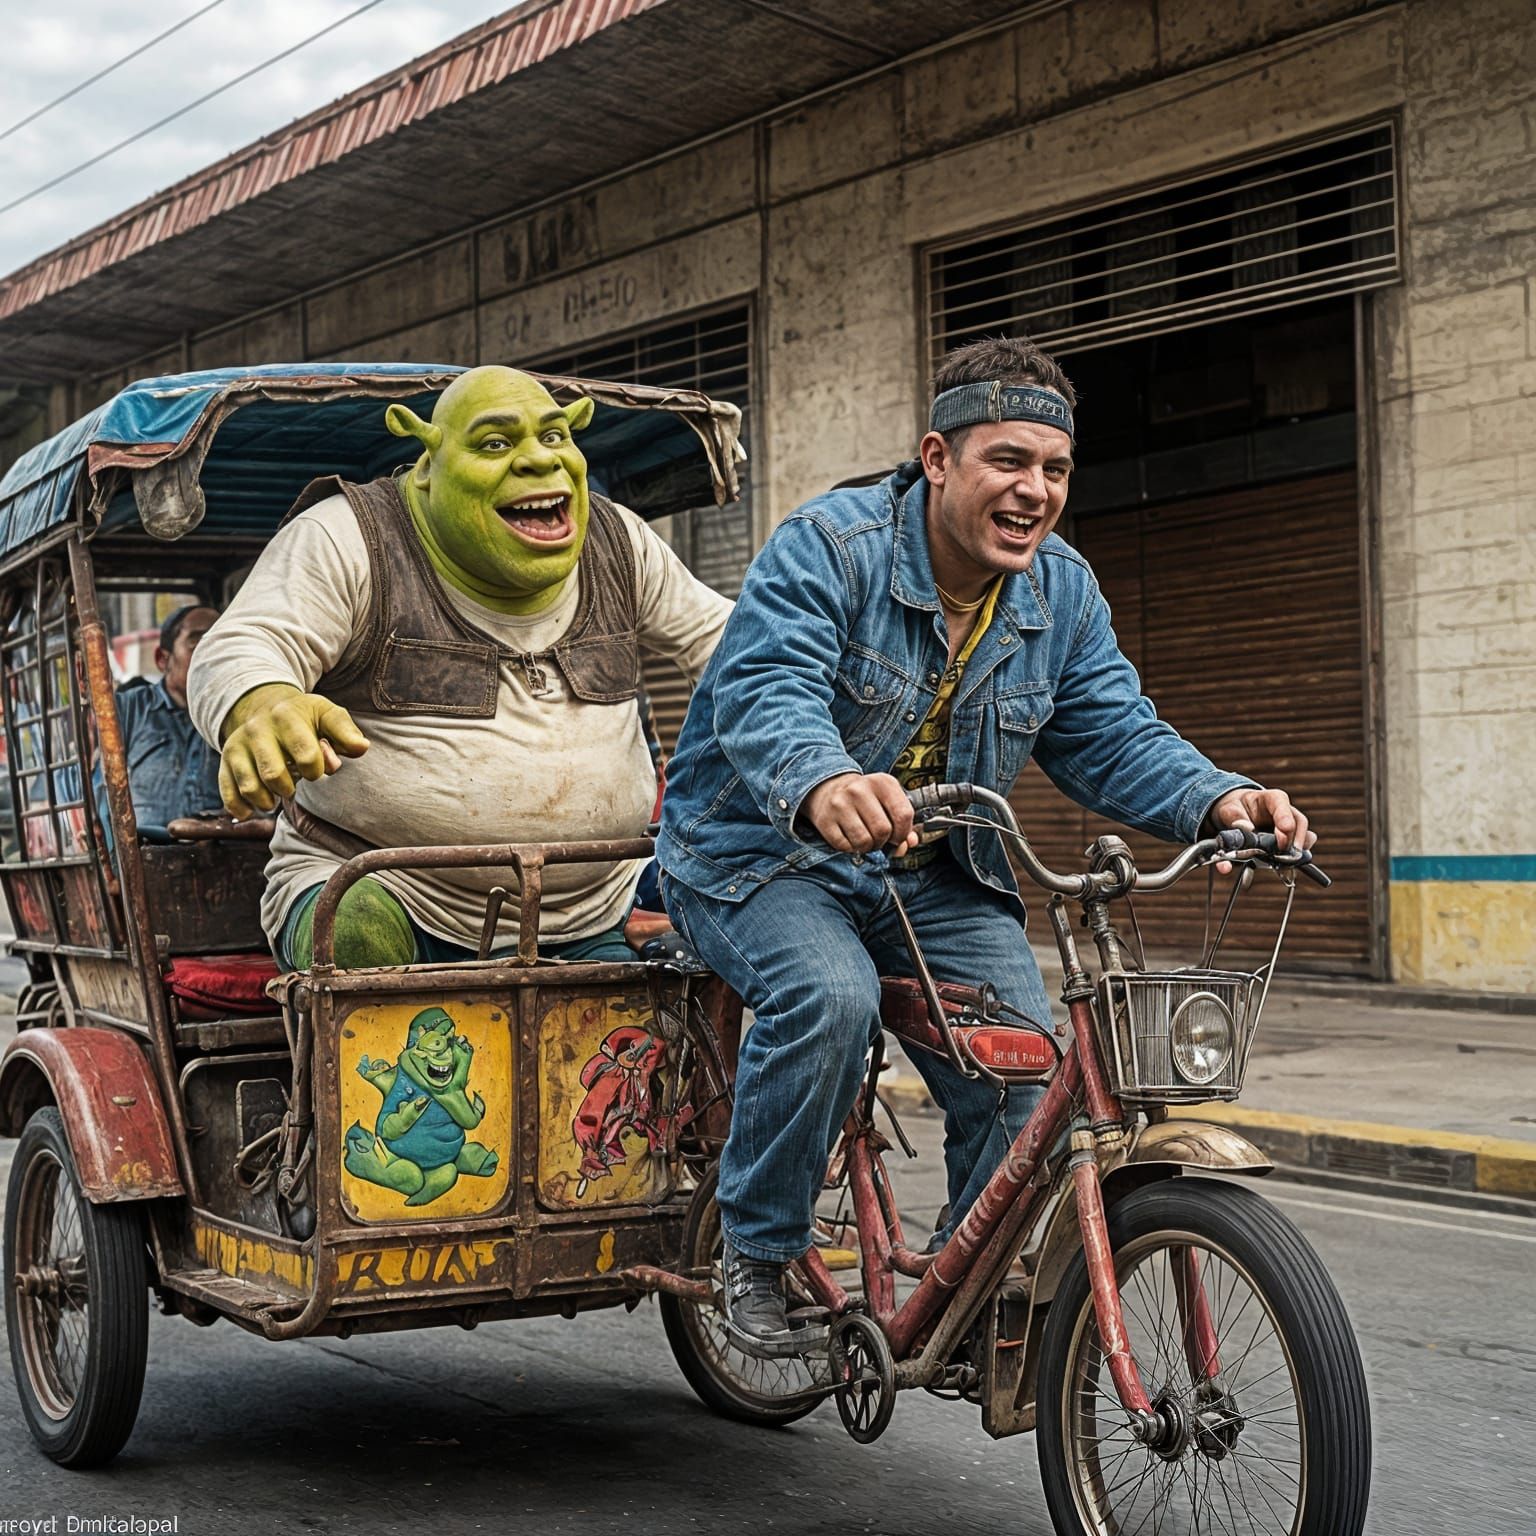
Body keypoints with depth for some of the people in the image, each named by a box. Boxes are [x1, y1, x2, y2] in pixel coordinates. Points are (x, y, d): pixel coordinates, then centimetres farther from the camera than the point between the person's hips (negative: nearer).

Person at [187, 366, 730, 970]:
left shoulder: (616, 544, 7)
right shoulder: (349, 542, -10)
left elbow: (711, 633, 19)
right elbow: (241, 650, -23)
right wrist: (263, 709, -48)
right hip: (387, 896, -4)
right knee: (359, 931, -35)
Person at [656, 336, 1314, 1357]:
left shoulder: (1063, 594, 1)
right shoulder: (829, 546, -18)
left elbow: (1116, 736, -2)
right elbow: (766, 693, -33)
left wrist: (1217, 801, -24)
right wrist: (823, 784, -56)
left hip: (936, 877, 5)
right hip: (761, 851, -5)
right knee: (828, 996, -34)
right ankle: (758, 1255, -11)